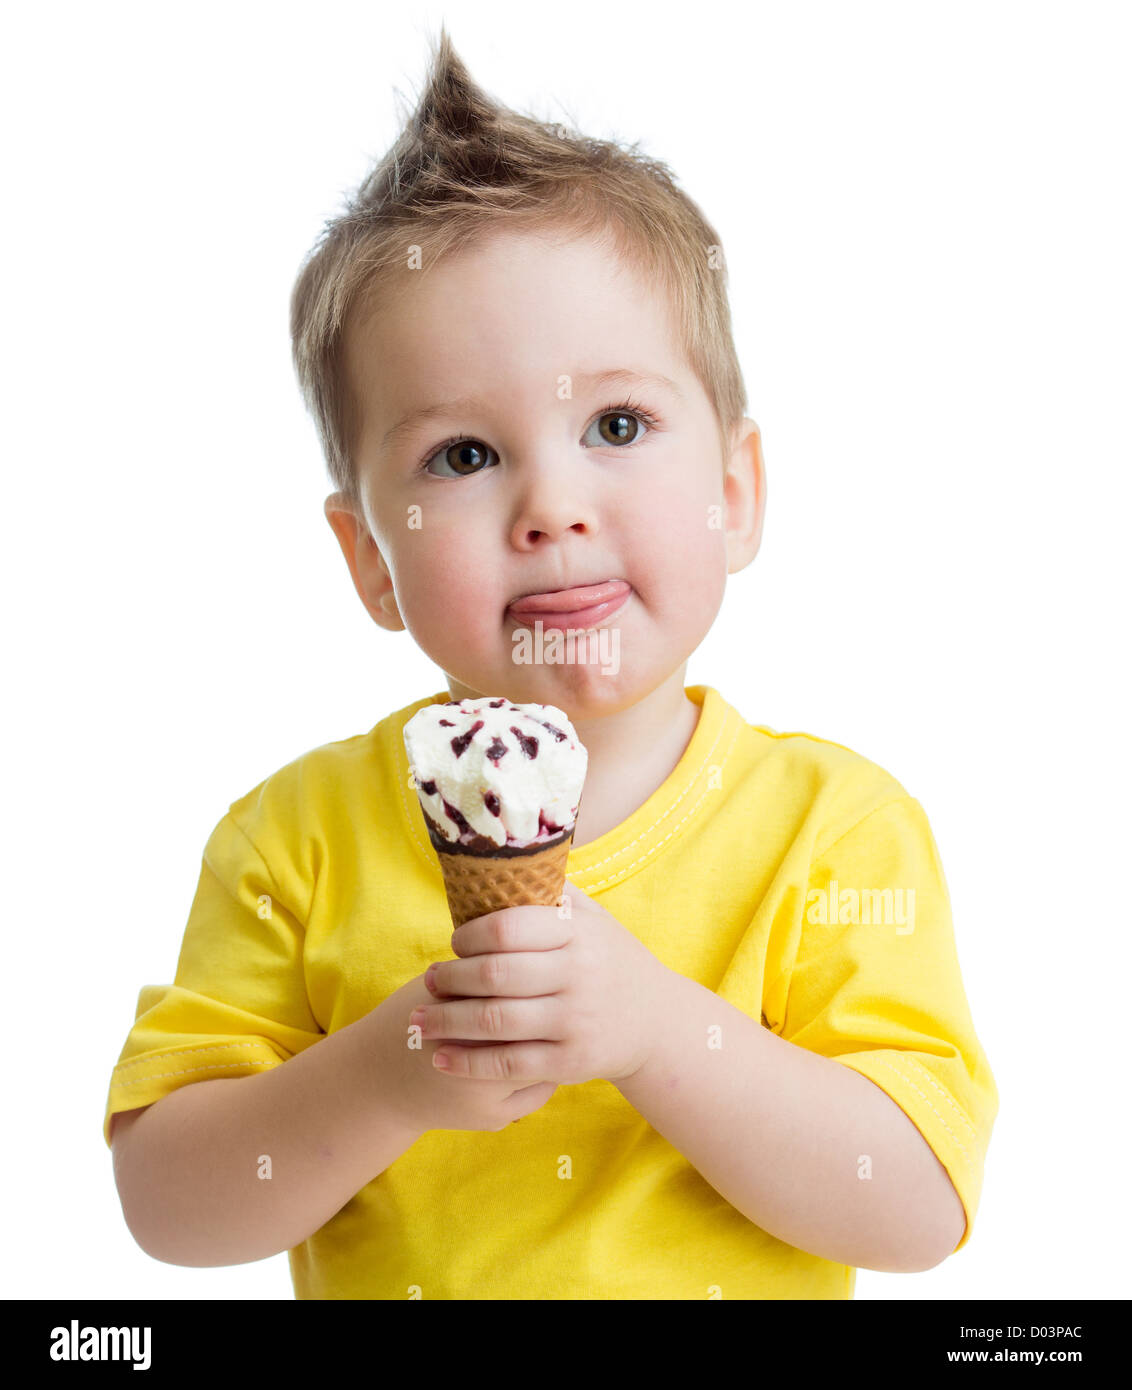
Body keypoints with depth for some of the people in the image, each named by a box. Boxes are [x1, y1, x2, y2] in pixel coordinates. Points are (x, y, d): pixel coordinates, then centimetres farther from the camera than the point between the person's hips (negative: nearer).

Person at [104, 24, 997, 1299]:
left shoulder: (836, 825, -17)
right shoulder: (303, 835, -15)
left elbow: (920, 1213, -20)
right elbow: (163, 1205, -13)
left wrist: (652, 1027, -32)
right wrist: (381, 1082, -29)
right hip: (385, 1273, 1)